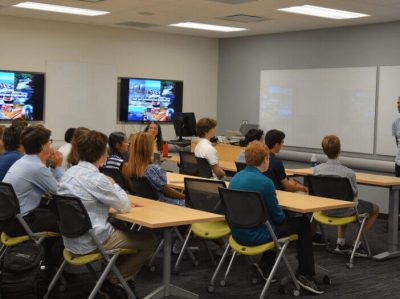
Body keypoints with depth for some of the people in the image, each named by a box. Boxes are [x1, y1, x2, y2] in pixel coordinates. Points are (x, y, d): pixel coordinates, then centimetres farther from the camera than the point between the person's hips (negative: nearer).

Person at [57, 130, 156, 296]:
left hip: (72, 239, 9)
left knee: (122, 230, 31)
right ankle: (114, 281, 10)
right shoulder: (96, 178, -23)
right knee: (148, 241, 4)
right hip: (90, 242, -9)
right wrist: (114, 185, 5)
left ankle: (123, 277, 27)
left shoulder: (70, 172, 3)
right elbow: (125, 207, -10)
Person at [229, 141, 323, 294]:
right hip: (256, 236, -8)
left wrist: (280, 216, 21)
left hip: (237, 234, 8)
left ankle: (264, 265, 27)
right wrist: (284, 217, 13)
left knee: (277, 222, 32)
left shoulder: (235, 177, 3)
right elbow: (277, 215, -10)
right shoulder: (264, 182, -20)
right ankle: (305, 275, 12)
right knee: (303, 224, 10)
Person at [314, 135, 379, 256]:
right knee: (375, 209, 21)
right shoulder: (349, 173, -27)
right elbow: (355, 194, -11)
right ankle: (357, 245, 19)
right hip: (344, 211, -5)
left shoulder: (317, 169, -15)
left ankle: (340, 243, 32)